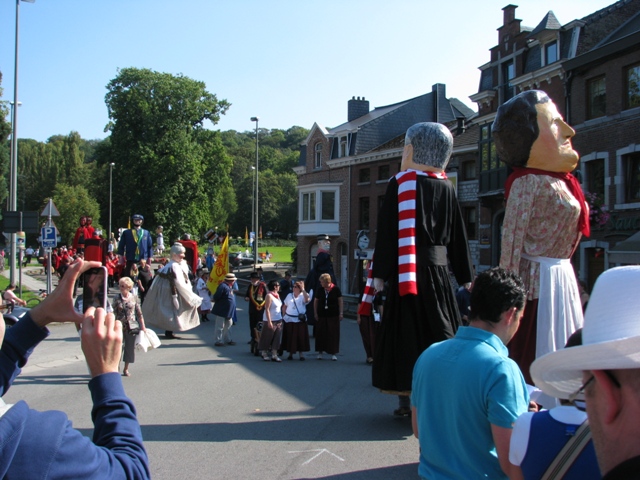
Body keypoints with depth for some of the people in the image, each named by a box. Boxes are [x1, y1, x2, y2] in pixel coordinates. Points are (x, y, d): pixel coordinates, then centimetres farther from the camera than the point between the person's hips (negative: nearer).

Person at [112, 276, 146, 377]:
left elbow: (139, 313, 5)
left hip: (131, 326, 1)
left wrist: (142, 326, 5)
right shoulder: (117, 298, -2)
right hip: (120, 326, -1)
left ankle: (126, 369, 21)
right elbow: (113, 313, -1)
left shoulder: (134, 298, -1)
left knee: (130, 347, 7)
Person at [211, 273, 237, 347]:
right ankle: (218, 341, 7)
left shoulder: (229, 286, 10)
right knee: (220, 327, 0)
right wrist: (218, 302, -6)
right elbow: (216, 297, -21)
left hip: (228, 311, 10)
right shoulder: (223, 286, -21)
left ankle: (228, 340, 28)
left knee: (228, 325, 17)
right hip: (222, 310, -10)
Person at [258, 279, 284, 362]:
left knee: (277, 338, 6)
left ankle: (274, 355, 11)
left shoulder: (277, 295, 10)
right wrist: (269, 321, -21)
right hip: (270, 320, -8)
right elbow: (267, 309, -18)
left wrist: (281, 319, 12)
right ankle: (264, 354, 17)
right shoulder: (269, 296, -14)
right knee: (267, 338, 4)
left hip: (278, 320, 8)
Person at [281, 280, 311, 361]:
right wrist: (283, 316, 5)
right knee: (290, 337, 5)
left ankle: (300, 354, 12)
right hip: (289, 320, 2)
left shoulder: (303, 295, 1)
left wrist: (303, 290, -20)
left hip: (300, 320, -2)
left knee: (300, 337, 1)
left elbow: (307, 300, -23)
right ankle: (290, 353, 16)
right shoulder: (289, 295, 10)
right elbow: (284, 307, 15)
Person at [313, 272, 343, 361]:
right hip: (321, 315, 2)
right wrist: (315, 313, 3)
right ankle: (320, 352, 16)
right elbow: (315, 301, 9)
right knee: (321, 334, 5)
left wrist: (341, 313, -4)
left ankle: (333, 353, 9)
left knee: (333, 334, 1)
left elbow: (340, 301, 0)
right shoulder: (319, 290, 1)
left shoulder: (335, 289, -5)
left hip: (333, 315, -2)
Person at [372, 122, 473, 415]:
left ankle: (407, 398, 6)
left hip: (406, 271, -3)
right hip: (439, 270, 4)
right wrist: (465, 276, 14)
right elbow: (458, 235, 8)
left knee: (405, 331, 4)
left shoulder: (400, 184, -5)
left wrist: (380, 273, -5)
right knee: (439, 331, 10)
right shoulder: (446, 187, 6)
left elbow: (387, 231, -9)